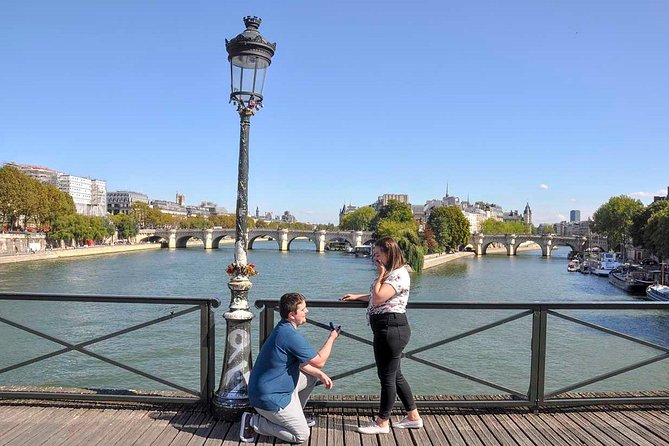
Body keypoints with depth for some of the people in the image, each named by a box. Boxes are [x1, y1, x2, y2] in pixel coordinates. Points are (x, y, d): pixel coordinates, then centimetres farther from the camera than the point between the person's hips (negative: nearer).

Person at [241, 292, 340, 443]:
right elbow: (319, 361, -18)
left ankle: (296, 416, 30)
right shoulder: (291, 336, -27)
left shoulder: (284, 329, 6)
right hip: (270, 397, -10)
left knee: (312, 377, 19)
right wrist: (331, 338, -5)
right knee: (301, 436, -1)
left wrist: (320, 374, 5)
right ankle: (253, 422, 0)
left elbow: (300, 362, 15)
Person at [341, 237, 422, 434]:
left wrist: (380, 276, -14)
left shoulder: (399, 274, -17)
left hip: (391, 329, -11)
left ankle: (382, 423, 16)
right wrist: (357, 296, 29)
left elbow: (378, 298, -25)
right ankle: (413, 417, 29)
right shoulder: (390, 273, 16)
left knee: (387, 376, 2)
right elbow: (378, 297, 30)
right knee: (394, 375, 18)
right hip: (388, 329, 11)